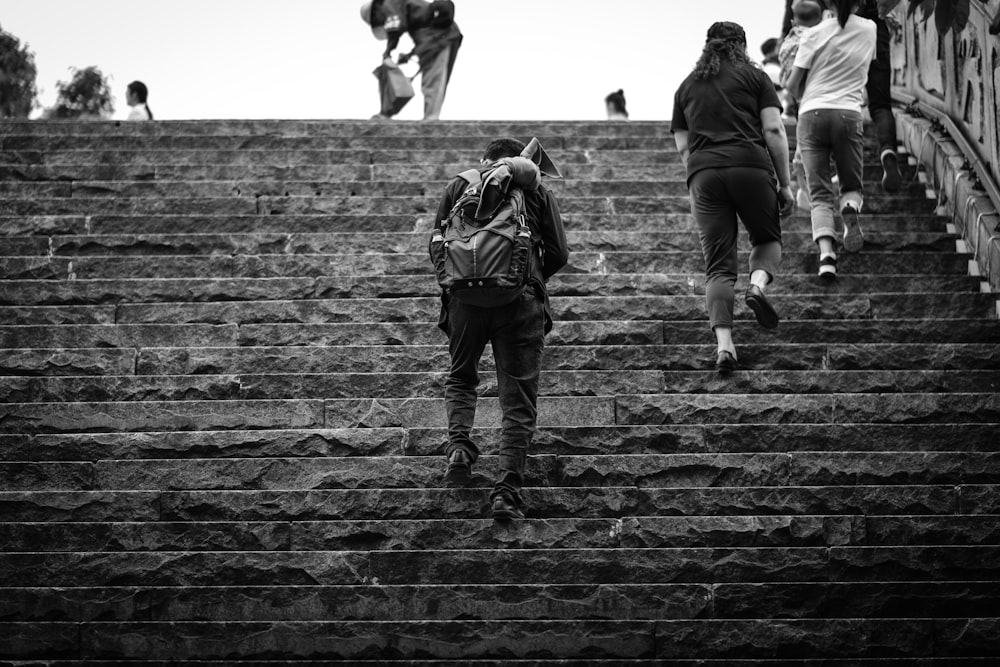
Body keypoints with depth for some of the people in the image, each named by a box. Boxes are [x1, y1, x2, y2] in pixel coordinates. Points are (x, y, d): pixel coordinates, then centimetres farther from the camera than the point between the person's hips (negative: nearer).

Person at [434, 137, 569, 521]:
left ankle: (459, 443, 0)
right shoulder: (537, 191, 14)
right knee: (518, 399, 3)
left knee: (461, 377, 24)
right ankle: (507, 489, -7)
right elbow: (558, 254, 8)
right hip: (521, 300, -1)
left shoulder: (459, 187, 15)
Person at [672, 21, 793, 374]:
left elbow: (682, 146, 19)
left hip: (703, 173, 2)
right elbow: (773, 130, 3)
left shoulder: (687, 87, 22)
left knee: (718, 266, 1)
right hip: (751, 166, -2)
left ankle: (724, 343, -13)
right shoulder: (754, 77, 12)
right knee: (768, 238, 19)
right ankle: (758, 284, -12)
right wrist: (784, 183, 5)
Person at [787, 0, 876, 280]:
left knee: (819, 193, -1)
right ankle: (850, 208, -20)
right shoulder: (870, 30, 8)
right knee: (852, 186, 16)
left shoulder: (816, 34, 1)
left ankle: (826, 252, -20)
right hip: (849, 115, 1)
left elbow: (793, 84, 3)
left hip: (812, 114, -1)